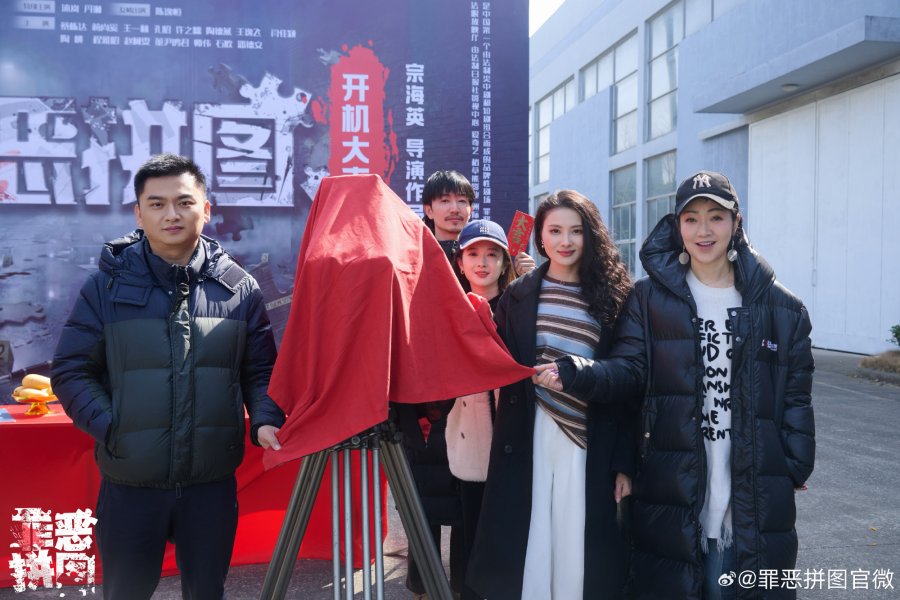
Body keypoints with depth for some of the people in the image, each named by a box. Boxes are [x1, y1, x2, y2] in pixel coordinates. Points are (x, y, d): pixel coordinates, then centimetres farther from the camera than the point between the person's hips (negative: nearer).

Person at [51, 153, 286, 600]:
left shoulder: (238, 287, 1)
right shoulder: (108, 285, -1)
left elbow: (261, 370, 7)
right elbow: (70, 371, 2)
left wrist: (265, 420, -10)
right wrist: (109, 427, -11)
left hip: (213, 481, 1)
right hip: (129, 482, 0)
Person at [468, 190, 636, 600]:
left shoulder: (612, 296, 2)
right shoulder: (519, 295, 6)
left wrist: (624, 460, -1)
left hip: (589, 444, -1)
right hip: (528, 440, 1)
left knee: (578, 548, 6)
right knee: (524, 549, 6)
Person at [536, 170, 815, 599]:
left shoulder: (779, 306, 3)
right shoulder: (651, 297, 1)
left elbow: (795, 396, 7)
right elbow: (630, 367, -6)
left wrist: (795, 468, 0)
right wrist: (575, 373, -24)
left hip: (753, 496, 1)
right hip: (671, 490, -1)